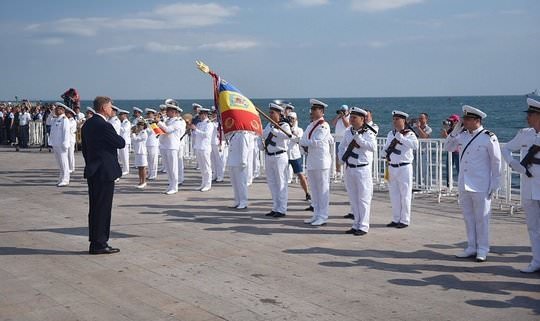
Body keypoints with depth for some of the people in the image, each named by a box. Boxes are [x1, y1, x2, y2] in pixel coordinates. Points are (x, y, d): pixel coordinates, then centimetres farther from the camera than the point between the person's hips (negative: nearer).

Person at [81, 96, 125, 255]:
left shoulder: (87, 124, 11)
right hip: (105, 171, -9)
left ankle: (95, 242, 21)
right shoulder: (104, 125, -18)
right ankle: (99, 244, 2)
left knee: (95, 208, 14)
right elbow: (121, 143, -14)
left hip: (92, 172, 9)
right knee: (103, 208, -3)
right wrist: (120, 138, 8)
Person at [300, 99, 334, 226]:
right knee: (314, 190, 13)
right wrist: (306, 145, -6)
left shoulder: (324, 126, -11)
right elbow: (304, 140, 14)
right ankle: (316, 214, 22)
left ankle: (323, 217, 3)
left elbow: (316, 142, -20)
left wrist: (304, 142, -5)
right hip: (311, 161, 8)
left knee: (323, 190, -2)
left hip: (321, 162, -8)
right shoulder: (311, 125, 15)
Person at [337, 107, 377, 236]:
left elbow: (373, 147, -26)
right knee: (353, 198, 12)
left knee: (363, 198, -1)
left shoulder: (368, 133, -8)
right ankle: (356, 224, 21)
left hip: (363, 169, -6)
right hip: (349, 168, 6)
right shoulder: (348, 132, 9)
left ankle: (363, 226, 5)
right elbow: (341, 147, 21)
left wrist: (358, 138, -25)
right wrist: (342, 158, 5)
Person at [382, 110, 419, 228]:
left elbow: (415, 145, -26)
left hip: (404, 168, -6)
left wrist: (401, 138, -27)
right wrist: (385, 153, 0)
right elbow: (386, 149, 22)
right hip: (391, 167, 6)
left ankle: (405, 220, 7)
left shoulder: (409, 134, -7)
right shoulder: (391, 134, 12)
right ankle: (396, 219, 21)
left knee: (405, 195, -1)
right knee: (394, 195, 11)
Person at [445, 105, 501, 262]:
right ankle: (471, 248, 23)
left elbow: (496, 162, -7)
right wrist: (455, 131, 2)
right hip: (464, 184, 6)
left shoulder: (488, 137, -10)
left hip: (480, 186, -6)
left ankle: (482, 250, 12)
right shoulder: (463, 135, 7)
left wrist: (495, 184, -8)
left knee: (481, 218, 2)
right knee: (468, 217, 13)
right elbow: (448, 147, 16)